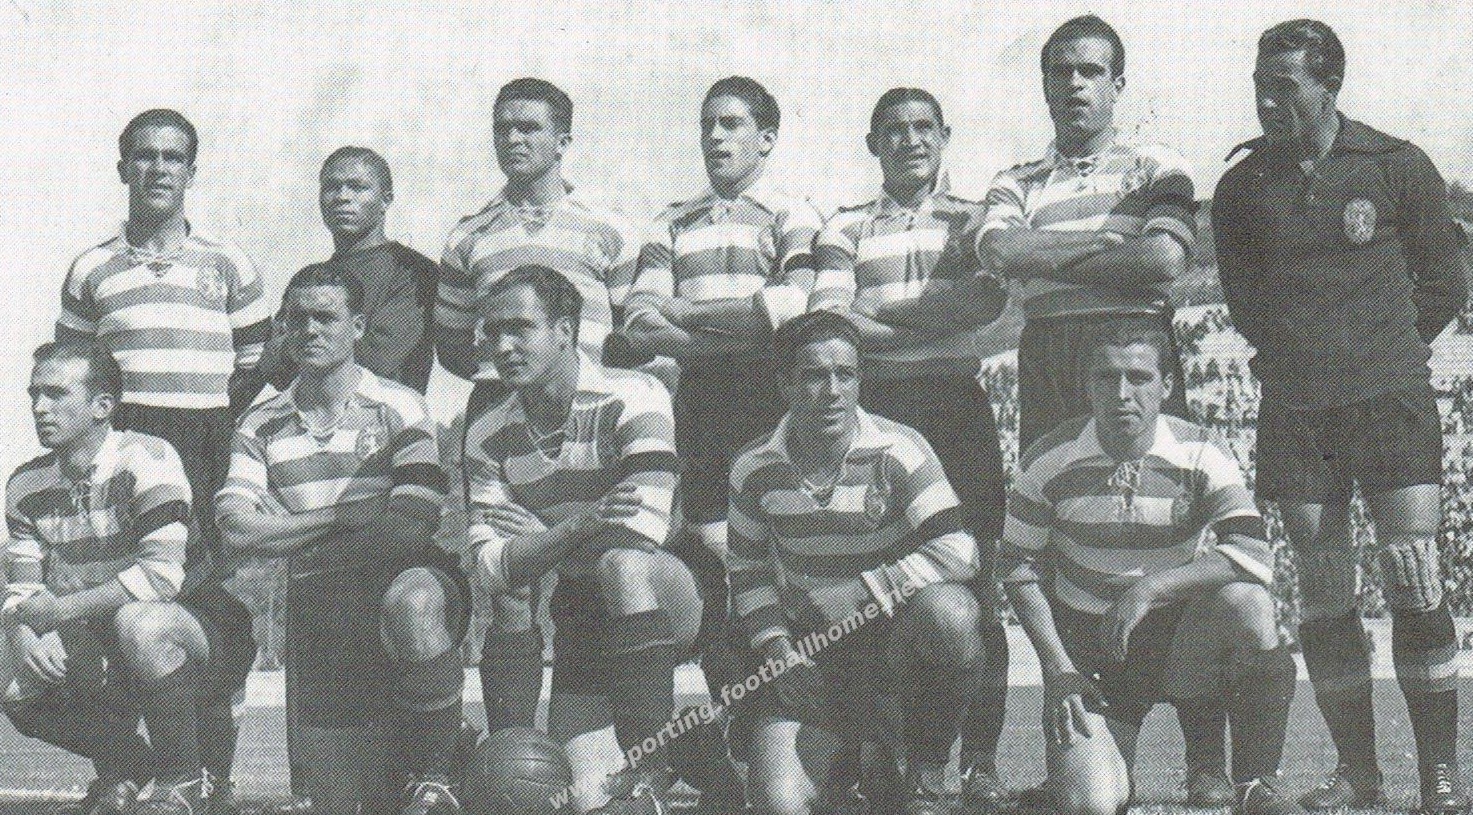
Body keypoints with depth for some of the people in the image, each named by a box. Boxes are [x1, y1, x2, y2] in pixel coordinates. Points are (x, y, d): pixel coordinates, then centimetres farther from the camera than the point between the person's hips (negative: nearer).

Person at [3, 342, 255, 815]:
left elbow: (161, 575, -30)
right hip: (105, 645, 6)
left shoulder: (145, 460, -19)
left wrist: (58, 609, -26)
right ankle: (128, 771, 12)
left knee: (138, 621, -38)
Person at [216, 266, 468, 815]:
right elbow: (236, 529, -4)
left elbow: (411, 528, -11)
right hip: (316, 602, 3)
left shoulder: (397, 409, 0)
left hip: (398, 577, -3)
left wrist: (293, 542, -6)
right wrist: (342, 516, -8)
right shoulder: (262, 426, 9)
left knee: (413, 600, -42)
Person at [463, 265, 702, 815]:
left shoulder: (632, 399, -16)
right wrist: (577, 525, -26)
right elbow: (493, 569, -8)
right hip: (584, 615, 4)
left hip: (666, 601, -4)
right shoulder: (487, 438, 0)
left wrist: (534, 537, -15)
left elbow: (643, 532, -26)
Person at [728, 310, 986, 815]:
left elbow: (959, 552, -22)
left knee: (949, 611, -39)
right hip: (809, 654, 1)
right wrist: (777, 650, -6)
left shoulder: (897, 452, -12)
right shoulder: (755, 469, -3)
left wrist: (858, 593, -25)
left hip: (894, 636, -1)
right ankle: (841, 763, 16)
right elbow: (749, 573, 9)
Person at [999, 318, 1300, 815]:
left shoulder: (1200, 455, -10)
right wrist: (1058, 670, -10)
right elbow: (1019, 569, 0)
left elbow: (1254, 557, -23)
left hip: (1179, 644, 0)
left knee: (1247, 603, -33)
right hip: (1088, 657, 0)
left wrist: (1148, 588, -31)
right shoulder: (1050, 462, -8)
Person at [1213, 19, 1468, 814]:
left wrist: (1380, 352, 9)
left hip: (1389, 394, -2)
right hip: (1293, 406, 2)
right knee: (1322, 591, 1)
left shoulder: (1397, 167, 2)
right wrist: (1298, 353, 8)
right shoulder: (1242, 187, 8)